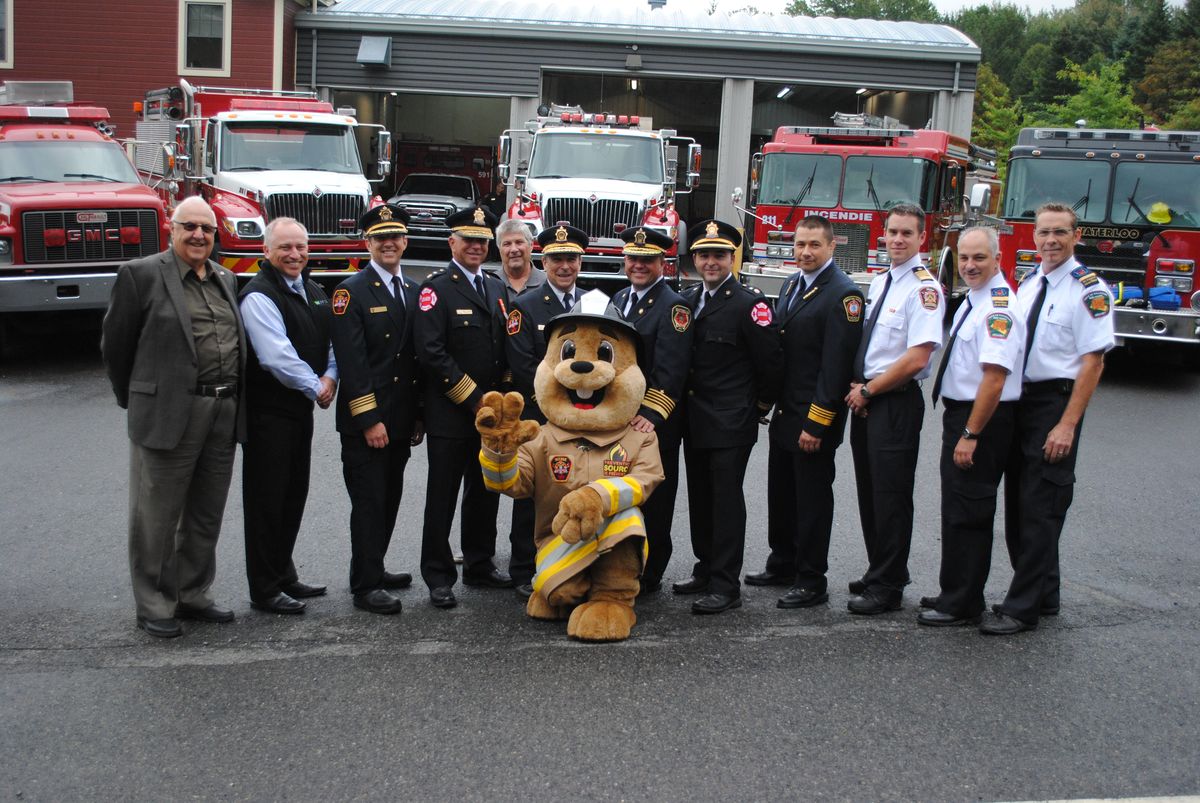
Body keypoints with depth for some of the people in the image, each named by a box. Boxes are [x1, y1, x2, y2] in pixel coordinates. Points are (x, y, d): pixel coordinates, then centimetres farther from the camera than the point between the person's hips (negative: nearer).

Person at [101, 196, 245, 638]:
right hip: (168, 415, -6)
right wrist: (136, 401, 4)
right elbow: (115, 345, -1)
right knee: (158, 518, 4)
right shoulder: (141, 274, -4)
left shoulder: (226, 280, 14)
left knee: (206, 516, 14)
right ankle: (154, 606, 16)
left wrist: (233, 403, 13)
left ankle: (192, 595, 28)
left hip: (223, 415, 6)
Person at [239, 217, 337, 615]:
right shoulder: (259, 296, -16)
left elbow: (331, 339, 15)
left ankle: (284, 574, 31)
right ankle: (264, 590, 8)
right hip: (268, 413, -8)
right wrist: (315, 387, -14)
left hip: (301, 407, 9)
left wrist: (331, 377, -3)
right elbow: (276, 356, -24)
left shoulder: (314, 292, 12)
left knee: (294, 495, 17)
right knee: (266, 499, -1)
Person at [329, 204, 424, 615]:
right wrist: (368, 419, -17)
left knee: (389, 501, 14)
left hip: (401, 422, 7)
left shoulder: (413, 292, 14)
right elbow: (351, 362, -13)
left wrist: (419, 416, 12)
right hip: (365, 422, -6)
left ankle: (373, 569, 28)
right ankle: (365, 586, 5)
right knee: (369, 502, -3)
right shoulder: (351, 292, -7)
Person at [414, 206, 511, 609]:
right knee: (442, 496, 1)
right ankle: (439, 577, 10)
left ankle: (479, 564, 28)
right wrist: (472, 398, -16)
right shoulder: (436, 289, -7)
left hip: (490, 412, 6)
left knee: (485, 492, 15)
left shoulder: (496, 288, 14)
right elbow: (431, 352, -17)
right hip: (450, 413, -6)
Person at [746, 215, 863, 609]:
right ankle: (783, 565, 32)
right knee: (781, 493, 17)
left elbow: (835, 365, -19)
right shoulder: (791, 284, 12)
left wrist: (816, 422, -21)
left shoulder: (843, 294, -15)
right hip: (785, 413, 8)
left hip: (815, 419, -8)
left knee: (812, 499, 1)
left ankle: (812, 581, 12)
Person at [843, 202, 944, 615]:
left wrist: (868, 391, -12)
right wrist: (857, 387, 5)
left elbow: (916, 359, -20)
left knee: (890, 494, 0)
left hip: (896, 403, -8)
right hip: (865, 400, 8)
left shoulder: (923, 287, -14)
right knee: (868, 490, 15)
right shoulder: (878, 283, 13)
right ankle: (880, 571, 29)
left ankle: (887, 587, 11)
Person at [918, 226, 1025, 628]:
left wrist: (970, 434, -24)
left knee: (968, 514, -1)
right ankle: (954, 592, 31)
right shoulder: (973, 301, 12)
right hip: (959, 413, 10)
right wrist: (957, 426, 19)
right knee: (955, 509, 18)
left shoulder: (998, 307, -20)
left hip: (982, 419, -10)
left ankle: (962, 605, 10)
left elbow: (994, 378, -25)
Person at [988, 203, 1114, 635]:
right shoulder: (1027, 284, 11)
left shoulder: (1088, 290, -12)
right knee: (1017, 505, 13)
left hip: (1055, 404, -8)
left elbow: (1093, 361, -15)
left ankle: (1022, 608, 5)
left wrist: (1067, 424, -19)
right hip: (1018, 401, 8)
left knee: (1040, 510, -3)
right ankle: (1044, 596, 27)